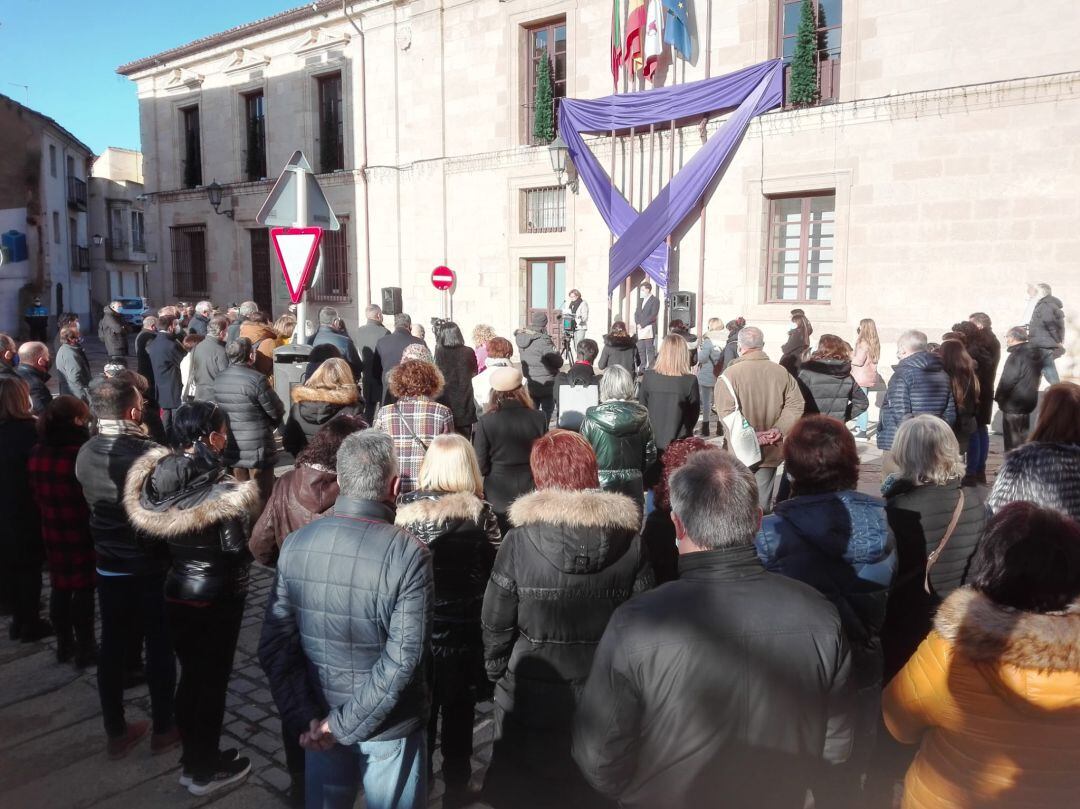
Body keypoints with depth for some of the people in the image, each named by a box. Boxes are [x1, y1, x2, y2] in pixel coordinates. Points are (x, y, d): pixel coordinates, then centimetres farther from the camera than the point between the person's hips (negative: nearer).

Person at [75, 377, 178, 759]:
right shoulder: (148, 453, -25)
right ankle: (163, 729, 24)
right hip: (151, 566, -5)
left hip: (109, 565, 5)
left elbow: (93, 502, 8)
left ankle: (116, 733, 28)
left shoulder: (86, 453, -5)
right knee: (159, 647, 10)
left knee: (112, 647, 14)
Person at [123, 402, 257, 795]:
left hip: (176, 590, 6)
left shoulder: (156, 479, -5)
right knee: (213, 679, 10)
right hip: (217, 596, -6)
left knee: (190, 674, 20)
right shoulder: (220, 490, -24)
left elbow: (147, 534, 4)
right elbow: (236, 547, -18)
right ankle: (205, 769, 24)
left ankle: (191, 758, 36)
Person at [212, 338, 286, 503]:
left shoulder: (219, 380, 3)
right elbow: (277, 412, -13)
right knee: (261, 498, 4)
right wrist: (269, 424, 7)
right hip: (257, 450, -6)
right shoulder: (256, 379, -19)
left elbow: (220, 409, 10)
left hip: (230, 450, 7)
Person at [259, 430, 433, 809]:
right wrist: (344, 722, -16)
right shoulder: (408, 553, -22)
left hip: (320, 718, 4)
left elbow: (274, 645, -7)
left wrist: (307, 716, -7)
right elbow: (403, 659, -24)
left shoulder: (296, 544, -9)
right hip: (390, 725, -3)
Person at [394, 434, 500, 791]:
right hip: (466, 632, 0)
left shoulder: (406, 509, -12)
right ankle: (456, 781, 32)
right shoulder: (480, 514, -13)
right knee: (459, 713, 19)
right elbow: (495, 574, -8)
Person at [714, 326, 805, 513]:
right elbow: (796, 405, 1)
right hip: (771, 451, 3)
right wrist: (779, 428, -4)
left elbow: (726, 413, -18)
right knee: (763, 504, 13)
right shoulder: (781, 373, 0)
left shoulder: (730, 374, -12)